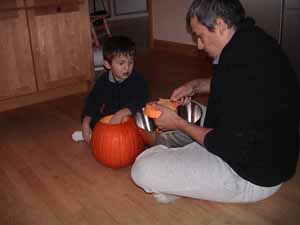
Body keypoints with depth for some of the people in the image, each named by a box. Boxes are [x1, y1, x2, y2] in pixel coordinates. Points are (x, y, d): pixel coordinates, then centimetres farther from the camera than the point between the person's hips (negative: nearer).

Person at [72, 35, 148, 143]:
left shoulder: (139, 81, -18)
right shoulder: (103, 81, -5)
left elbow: (139, 102, -32)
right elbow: (92, 101, 0)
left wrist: (122, 113, -49)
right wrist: (86, 124, -10)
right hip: (109, 118, 4)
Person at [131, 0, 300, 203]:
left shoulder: (244, 63, -31)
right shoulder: (252, 40, 1)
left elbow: (229, 147, -26)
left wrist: (178, 124, -13)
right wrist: (196, 85, 9)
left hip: (251, 176, -10)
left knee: (143, 170, -19)